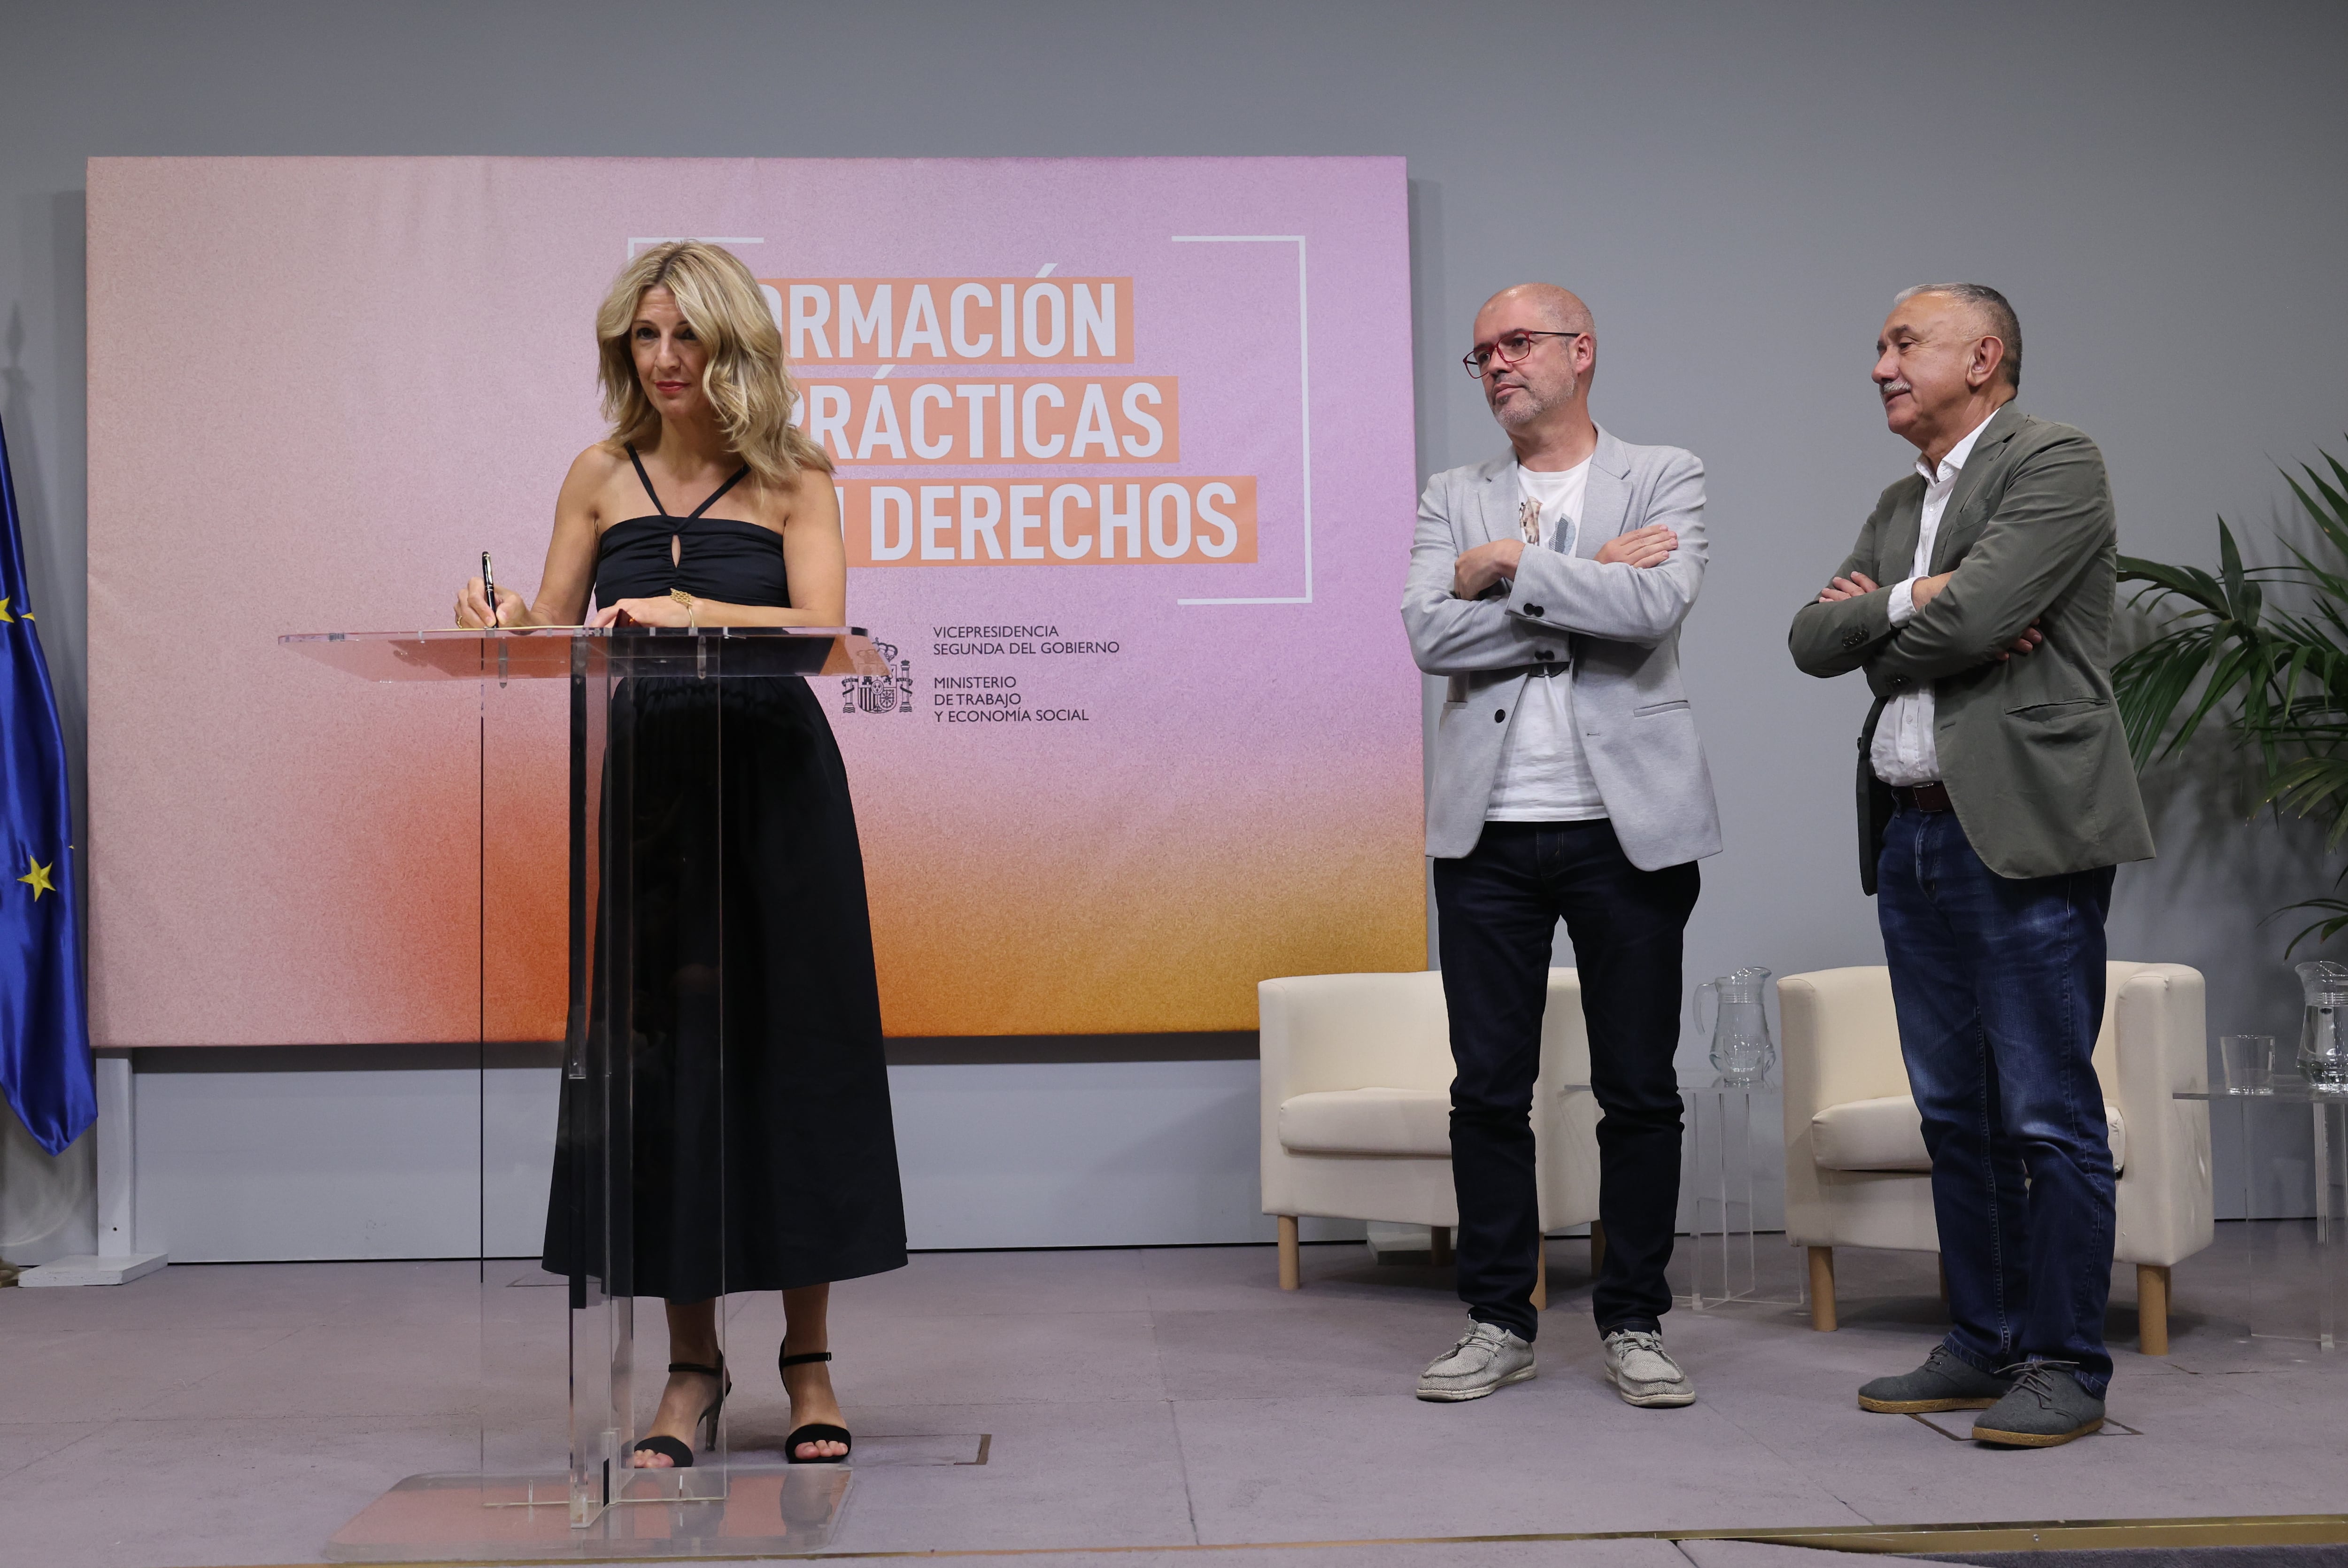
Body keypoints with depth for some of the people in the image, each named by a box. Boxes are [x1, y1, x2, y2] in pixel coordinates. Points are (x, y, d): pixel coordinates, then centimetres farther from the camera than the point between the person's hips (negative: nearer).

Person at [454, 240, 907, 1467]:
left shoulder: (790, 480, 1)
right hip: (648, 783, 2)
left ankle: (808, 1357, 11)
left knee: (790, 1043, 0)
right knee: (660, 1053, 2)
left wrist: (691, 611, -28)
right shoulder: (601, 477, 9)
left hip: (773, 783, -2)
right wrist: (506, 621, -16)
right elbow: (551, 639, 6)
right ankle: (693, 1364, 13)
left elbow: (822, 626, -13)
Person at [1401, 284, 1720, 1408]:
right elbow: (1431, 636, -6)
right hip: (1488, 833, 2)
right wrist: (1585, 581, -9)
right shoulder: (1454, 500, 11)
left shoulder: (1666, 477, 5)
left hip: (1627, 826, -2)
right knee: (1488, 1089, 5)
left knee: (1640, 1091, 4)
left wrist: (1508, 566, -9)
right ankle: (1498, 1322, 17)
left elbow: (1654, 608, -15)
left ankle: (1635, 1323, 17)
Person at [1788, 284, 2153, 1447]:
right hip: (1912, 834, 8)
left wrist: (1878, 615, 1)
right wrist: (1914, 604, -8)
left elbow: (1970, 617, -19)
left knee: (2048, 1113, -3)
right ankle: (1983, 1347, 21)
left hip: (2023, 832, -8)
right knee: (1957, 1115, 12)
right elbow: (1815, 640, 9)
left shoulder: (2054, 465, -5)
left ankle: (2064, 1365, 5)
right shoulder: (1901, 502, 20)